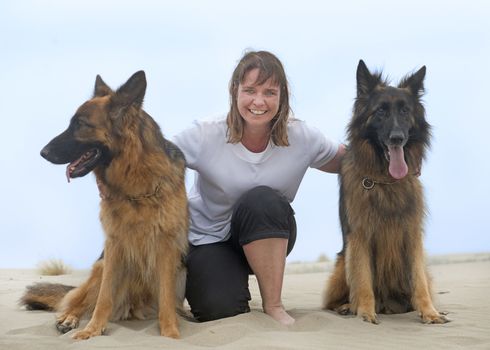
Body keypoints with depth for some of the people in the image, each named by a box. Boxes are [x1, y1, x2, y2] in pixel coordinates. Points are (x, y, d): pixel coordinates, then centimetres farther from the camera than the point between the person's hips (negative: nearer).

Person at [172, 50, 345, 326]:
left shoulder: (301, 138, -11)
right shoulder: (206, 137, -18)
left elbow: (343, 160, 4)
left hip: (268, 238, 2)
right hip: (208, 239, -1)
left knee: (262, 199, -33)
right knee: (221, 311, -26)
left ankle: (274, 305, -19)